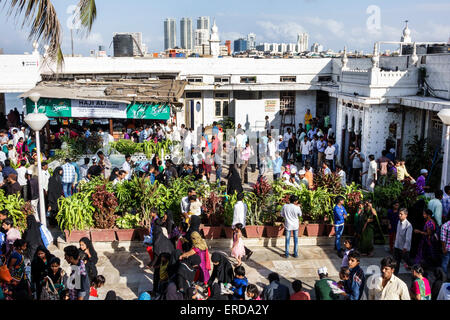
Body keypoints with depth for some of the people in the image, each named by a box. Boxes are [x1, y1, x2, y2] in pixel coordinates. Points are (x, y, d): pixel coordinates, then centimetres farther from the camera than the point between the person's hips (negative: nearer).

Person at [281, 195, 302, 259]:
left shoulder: (285, 206, -13)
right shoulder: (297, 208, -18)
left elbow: (282, 215, 0)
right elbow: (300, 215, 2)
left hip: (288, 225, 1)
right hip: (295, 226, -1)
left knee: (287, 240, 10)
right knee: (296, 240, 13)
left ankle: (286, 254, 14)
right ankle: (296, 254, 20)